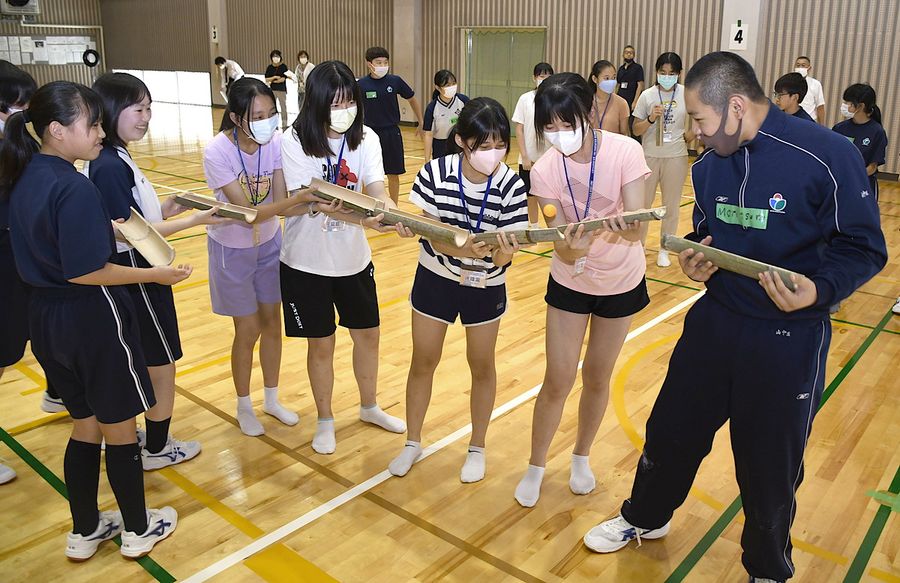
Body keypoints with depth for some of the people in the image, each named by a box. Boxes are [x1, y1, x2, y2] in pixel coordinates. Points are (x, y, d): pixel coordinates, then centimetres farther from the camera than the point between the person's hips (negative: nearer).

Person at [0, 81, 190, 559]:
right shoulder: (75, 188, -23)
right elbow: (84, 271, -25)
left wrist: (105, 231, 13)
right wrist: (157, 274, -20)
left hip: (46, 316, 8)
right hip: (92, 318, -8)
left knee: (84, 427, 21)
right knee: (119, 429, 10)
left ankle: (84, 532, 35)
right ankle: (138, 530, 29)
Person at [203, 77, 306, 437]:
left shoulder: (275, 142, -17)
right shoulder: (218, 153, -28)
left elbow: (280, 201, -19)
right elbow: (248, 212, -32)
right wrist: (300, 197, -43)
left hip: (269, 243, 4)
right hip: (232, 249, -4)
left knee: (272, 323, 13)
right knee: (248, 330, 4)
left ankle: (272, 399, 34)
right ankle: (244, 407, 29)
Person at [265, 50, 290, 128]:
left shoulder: (283, 66, -1)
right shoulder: (269, 67, 8)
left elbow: (283, 79, -9)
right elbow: (267, 79, 5)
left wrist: (272, 82, -5)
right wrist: (274, 77, -12)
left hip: (282, 89, -3)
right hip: (272, 90, 3)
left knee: (283, 107, -2)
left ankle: (284, 124, 2)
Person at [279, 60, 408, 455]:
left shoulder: (365, 139, -6)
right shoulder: (295, 142, -17)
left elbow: (376, 188, -19)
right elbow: (312, 201, -26)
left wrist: (390, 210, -42)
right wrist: (364, 220, -40)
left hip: (353, 258, 4)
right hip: (307, 262, -3)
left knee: (368, 334, 16)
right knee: (321, 345, 9)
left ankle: (369, 408, 41)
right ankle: (325, 421, 33)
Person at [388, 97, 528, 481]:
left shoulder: (511, 186, -21)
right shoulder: (435, 173, -20)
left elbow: (505, 252, -21)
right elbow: (434, 235, -20)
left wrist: (502, 253, -45)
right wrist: (463, 249, -41)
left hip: (485, 286, 0)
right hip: (435, 277, 1)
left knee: (481, 365, 12)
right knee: (423, 361, 11)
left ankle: (477, 447, 34)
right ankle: (413, 443, 33)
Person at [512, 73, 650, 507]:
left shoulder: (625, 152, -23)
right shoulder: (545, 171, -20)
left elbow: (637, 227, -29)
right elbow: (560, 244, -23)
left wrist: (624, 228, -52)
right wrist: (571, 249, -47)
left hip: (622, 281, 0)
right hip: (570, 281, 0)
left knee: (597, 378, 13)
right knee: (558, 381, 2)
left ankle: (581, 457, 39)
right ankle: (535, 468, 25)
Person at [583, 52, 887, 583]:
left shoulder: (827, 156, -17)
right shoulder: (710, 164, 2)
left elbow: (863, 249, -12)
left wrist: (817, 290, -30)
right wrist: (695, 258, -6)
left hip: (790, 336, -5)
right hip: (715, 320, 5)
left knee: (771, 464, 11)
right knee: (671, 427, 16)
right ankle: (646, 517, 44)